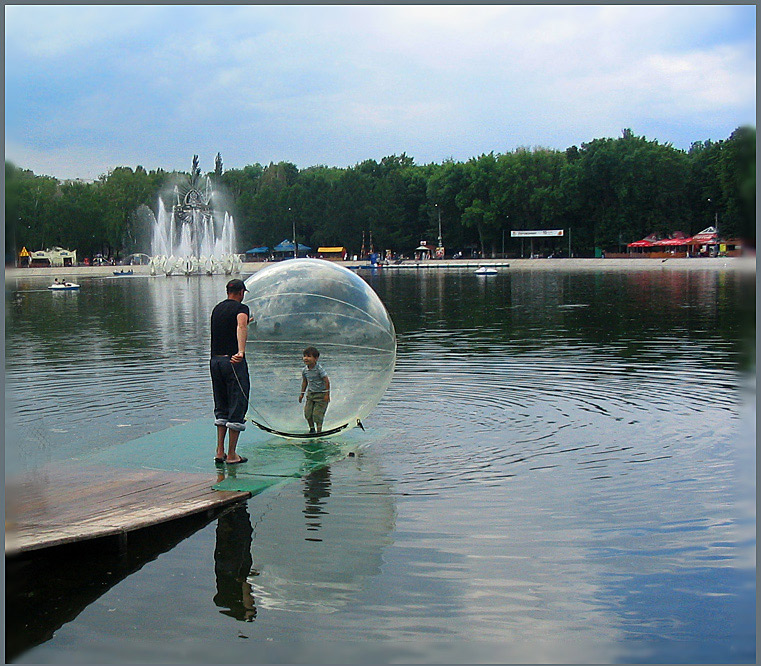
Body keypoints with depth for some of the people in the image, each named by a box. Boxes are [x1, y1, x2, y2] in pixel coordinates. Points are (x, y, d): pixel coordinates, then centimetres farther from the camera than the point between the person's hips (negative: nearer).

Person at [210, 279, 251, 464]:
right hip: (233, 362, -7)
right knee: (237, 407, 0)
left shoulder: (217, 308, 17)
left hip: (214, 361, 7)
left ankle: (220, 452, 14)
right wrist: (241, 352, -44)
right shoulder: (241, 308, -6)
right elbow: (241, 327, -28)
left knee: (221, 408, 16)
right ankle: (231, 455, 1)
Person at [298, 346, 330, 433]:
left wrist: (327, 394, -15)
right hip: (310, 393, 6)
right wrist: (302, 393, 13)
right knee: (307, 413, 2)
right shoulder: (304, 370, -2)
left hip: (321, 394, -6)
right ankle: (312, 429, 24)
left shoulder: (319, 369, -20)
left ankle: (319, 431, 9)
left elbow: (327, 381, -16)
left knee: (317, 414, -7)